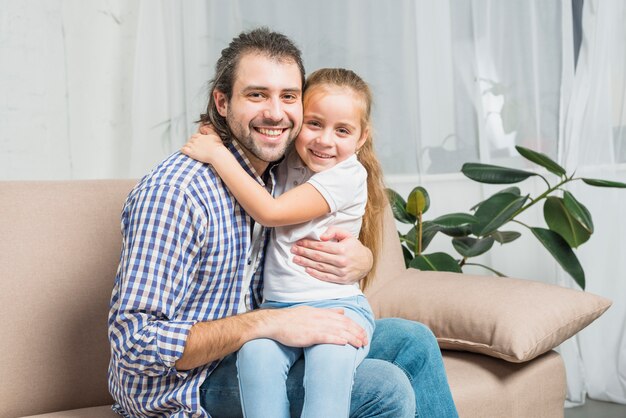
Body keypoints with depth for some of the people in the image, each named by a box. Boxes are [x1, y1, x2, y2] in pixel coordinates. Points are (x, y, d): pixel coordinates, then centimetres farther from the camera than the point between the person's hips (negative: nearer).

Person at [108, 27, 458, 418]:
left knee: (411, 340, 8)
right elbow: (137, 343, -27)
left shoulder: (283, 175, 2)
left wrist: (360, 259, -12)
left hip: (246, 353, 8)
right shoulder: (175, 192, -24)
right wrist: (268, 323, -32)